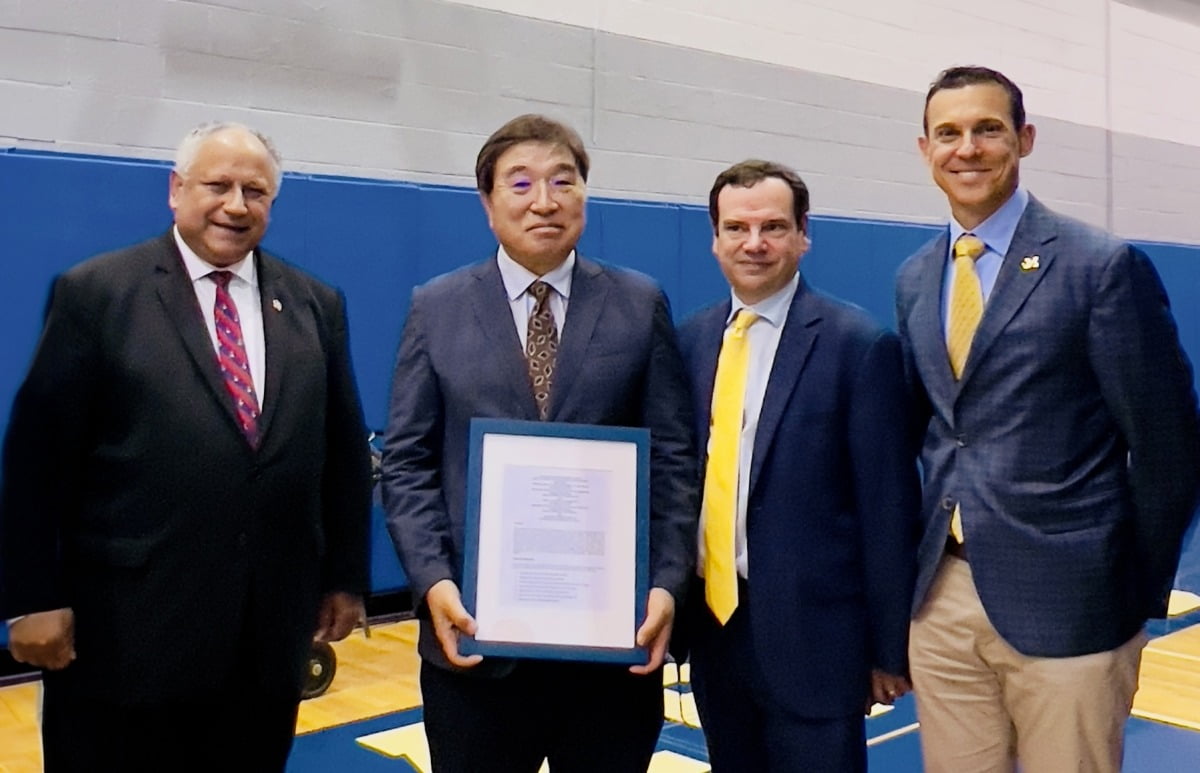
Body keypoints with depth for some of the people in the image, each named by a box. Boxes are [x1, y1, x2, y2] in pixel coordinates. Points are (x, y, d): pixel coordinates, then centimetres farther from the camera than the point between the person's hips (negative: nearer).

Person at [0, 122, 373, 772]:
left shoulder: (315, 305, 8)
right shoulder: (96, 293, -2)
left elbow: (344, 453, 10)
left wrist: (345, 577, 9)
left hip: (268, 636, 4)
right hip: (125, 634, -3)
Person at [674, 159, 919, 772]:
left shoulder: (857, 343, -9)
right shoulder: (690, 340, 6)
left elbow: (887, 508, -8)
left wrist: (890, 645, -7)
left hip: (813, 632, -5)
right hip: (713, 626, 5)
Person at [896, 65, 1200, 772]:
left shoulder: (1105, 265, -8)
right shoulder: (914, 279, 9)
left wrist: (1138, 595, -2)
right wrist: (924, 560, 12)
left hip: (1064, 602, -5)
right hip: (940, 599, 5)